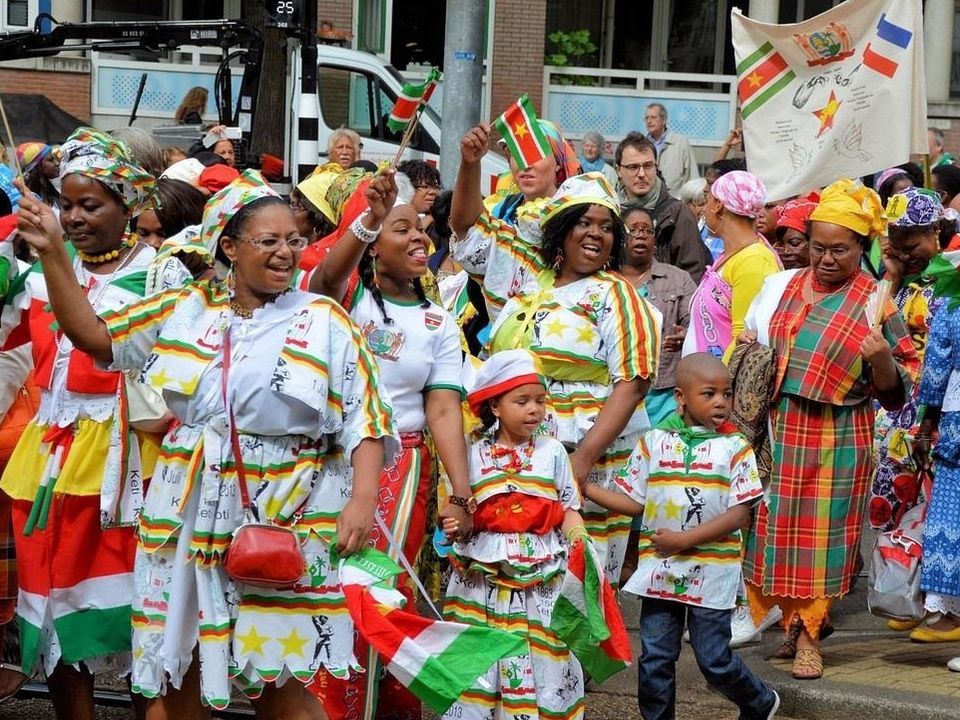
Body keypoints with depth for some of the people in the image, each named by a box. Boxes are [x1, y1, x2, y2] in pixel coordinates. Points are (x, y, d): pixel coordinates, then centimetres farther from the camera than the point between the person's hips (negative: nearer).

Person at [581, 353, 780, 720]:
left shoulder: (735, 448, -4)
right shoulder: (654, 441, 3)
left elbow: (739, 514, -10)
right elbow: (633, 501, 7)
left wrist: (685, 539, -18)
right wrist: (583, 488, -4)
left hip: (711, 572, -2)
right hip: (659, 568, 3)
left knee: (715, 659, 3)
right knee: (654, 660, 4)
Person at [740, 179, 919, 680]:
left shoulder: (875, 305, -4)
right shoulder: (782, 287, 8)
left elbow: (896, 389, -5)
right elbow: (756, 344, 23)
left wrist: (880, 358, -25)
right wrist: (748, 346, 1)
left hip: (834, 442, -4)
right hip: (777, 432, 4)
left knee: (823, 536, 0)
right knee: (776, 529, 7)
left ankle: (808, 636, 10)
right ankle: (791, 624, 21)